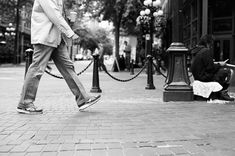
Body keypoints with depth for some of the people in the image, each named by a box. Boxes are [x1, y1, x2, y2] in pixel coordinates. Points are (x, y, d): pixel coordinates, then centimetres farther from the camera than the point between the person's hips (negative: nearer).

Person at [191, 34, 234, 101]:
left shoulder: (196, 50, 9)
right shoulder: (206, 51, -18)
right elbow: (210, 68, -19)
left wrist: (215, 63, 15)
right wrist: (219, 64, -2)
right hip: (206, 77, -10)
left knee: (223, 69, 24)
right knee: (229, 72, -3)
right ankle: (223, 93, 8)